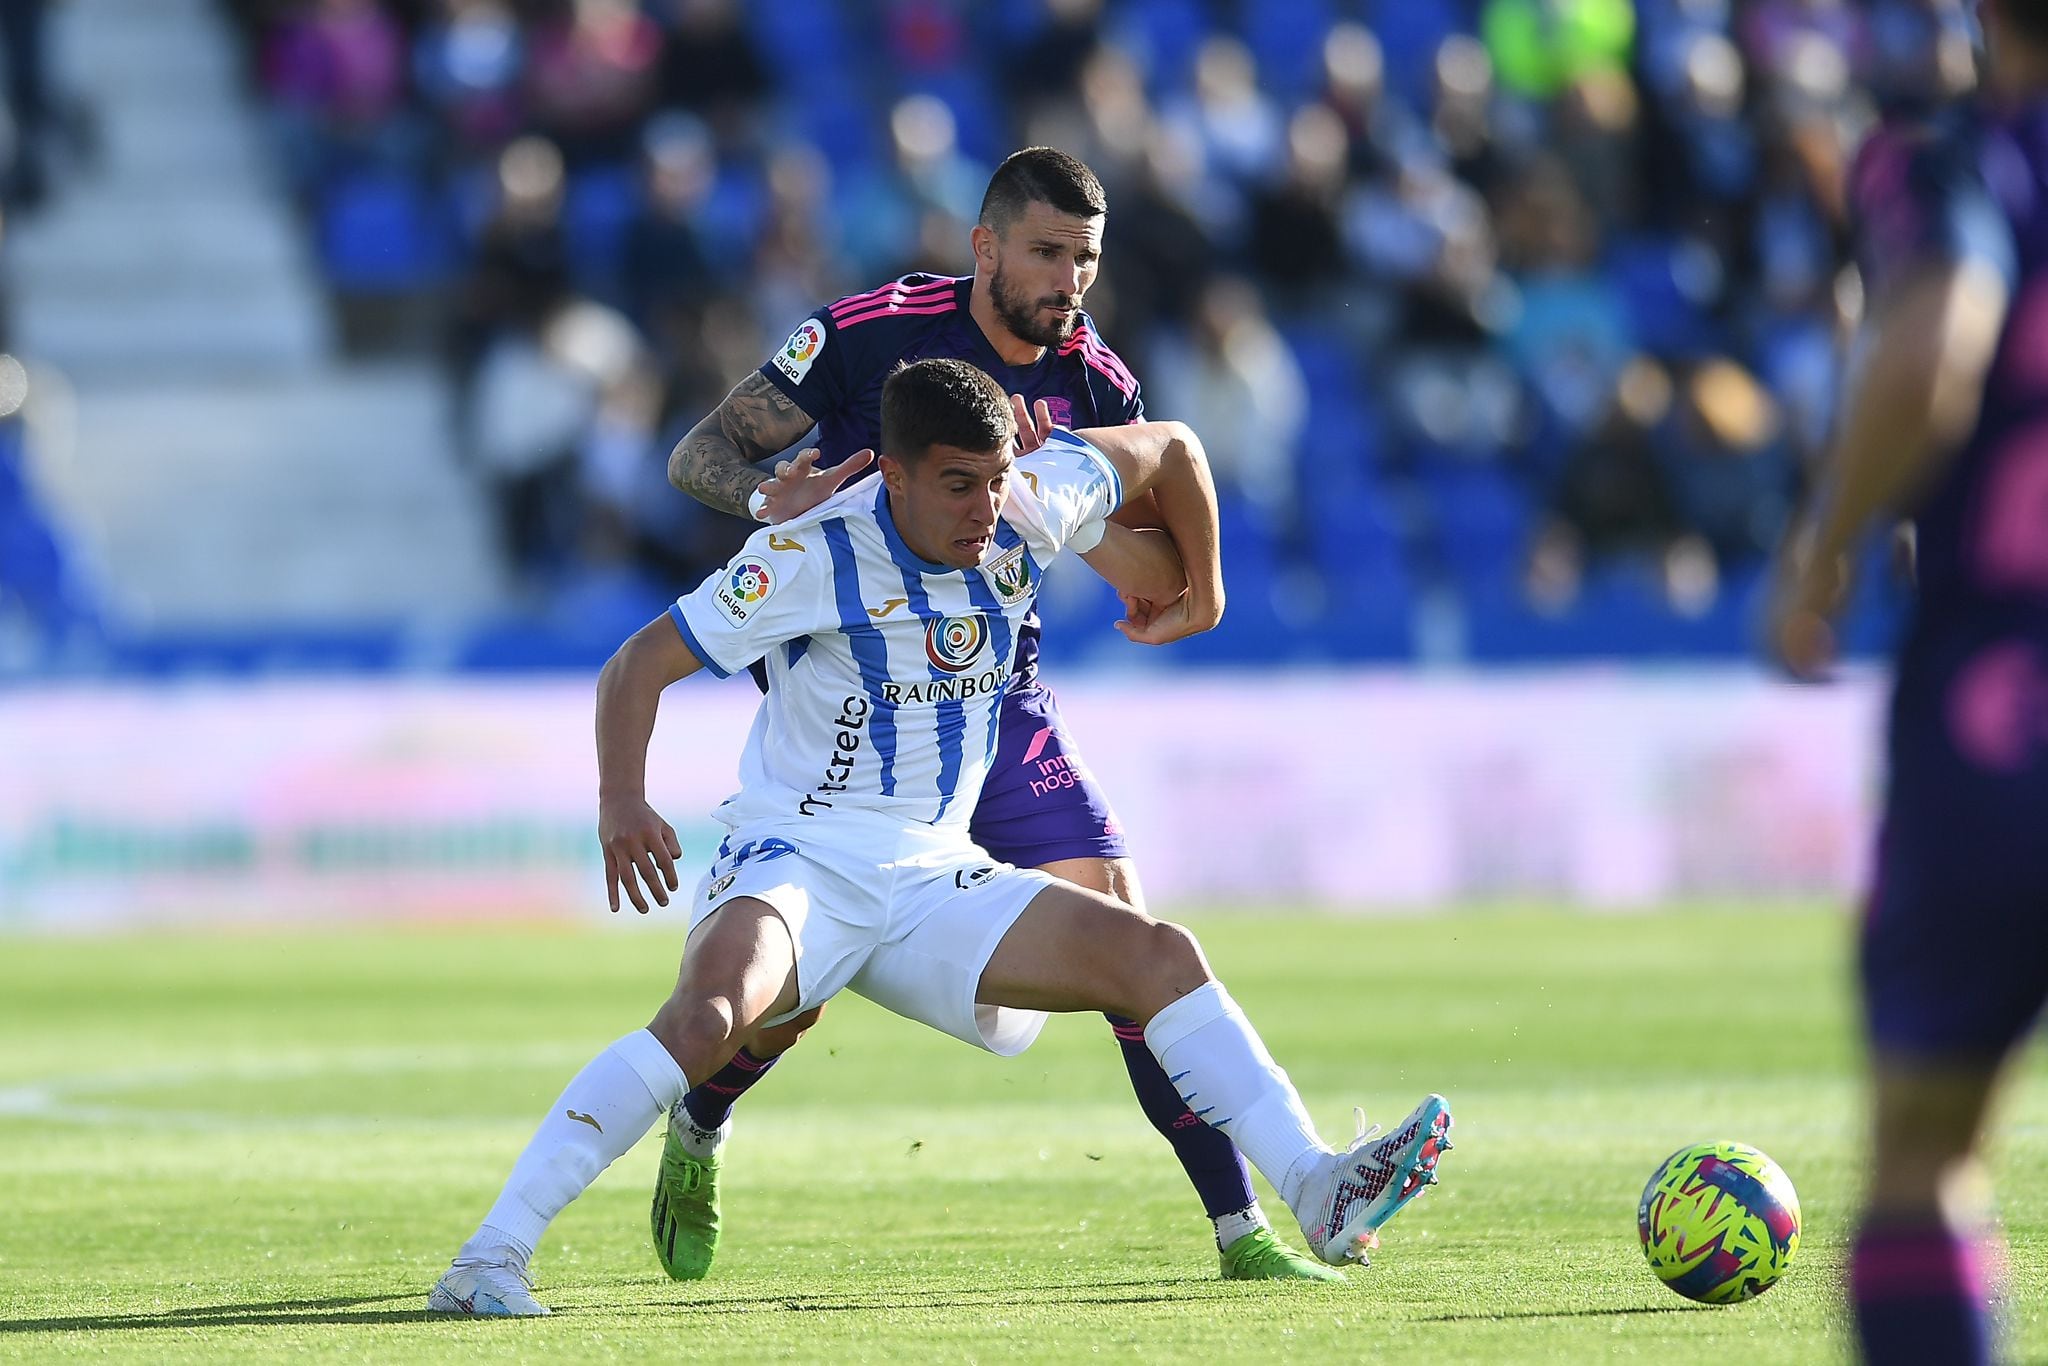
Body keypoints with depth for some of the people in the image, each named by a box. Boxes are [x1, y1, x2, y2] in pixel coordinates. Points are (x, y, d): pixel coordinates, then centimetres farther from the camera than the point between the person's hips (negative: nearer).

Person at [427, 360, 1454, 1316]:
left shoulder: (1028, 512, 0)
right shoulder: (814, 557, -14)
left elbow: (1168, 448, 18)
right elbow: (639, 665, -12)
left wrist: (1202, 582, 34)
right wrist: (621, 799, -28)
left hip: (932, 880, 6)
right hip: (793, 864, -6)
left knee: (1160, 956, -10)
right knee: (710, 1011, -36)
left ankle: (1320, 1197, -12)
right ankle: (490, 1256, -38)